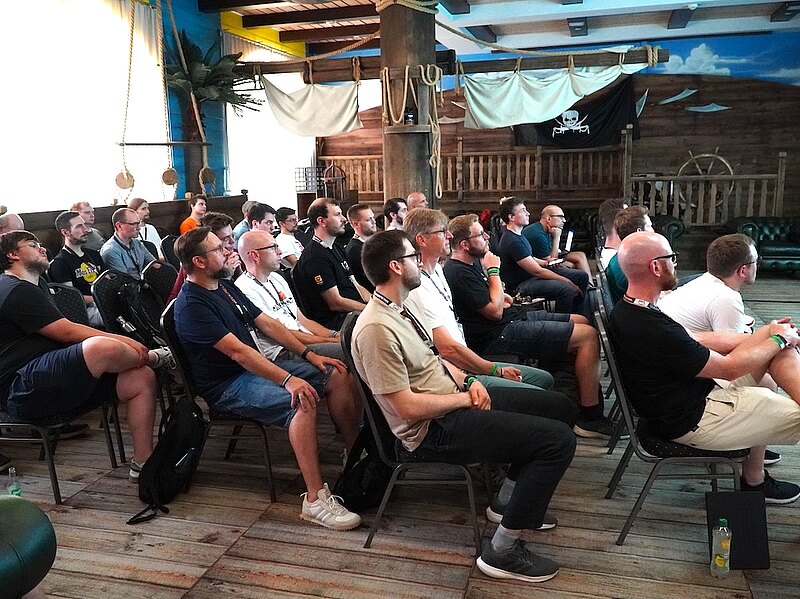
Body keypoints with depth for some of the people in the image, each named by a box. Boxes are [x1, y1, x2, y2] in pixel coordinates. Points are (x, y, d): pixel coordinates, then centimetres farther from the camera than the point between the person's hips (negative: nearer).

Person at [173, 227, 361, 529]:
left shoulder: (225, 286, 11)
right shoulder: (191, 305, -18)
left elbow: (266, 323, 11)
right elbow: (237, 350, -27)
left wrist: (310, 355, 3)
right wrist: (288, 379, -35)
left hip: (257, 365, 9)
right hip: (227, 386, -9)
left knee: (336, 375, -1)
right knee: (303, 401, -32)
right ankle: (315, 499, -27)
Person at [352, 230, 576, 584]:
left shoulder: (401, 308, 6)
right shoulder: (377, 328, -25)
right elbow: (407, 407, -25)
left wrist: (467, 381, 0)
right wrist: (465, 398, -13)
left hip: (454, 401, 10)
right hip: (434, 429, -10)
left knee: (558, 408, 16)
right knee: (559, 440, -17)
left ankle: (509, 500, 28)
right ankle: (503, 551, -6)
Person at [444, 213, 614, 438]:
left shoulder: (470, 263, 12)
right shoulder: (460, 273, -20)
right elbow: (495, 311, -22)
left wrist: (501, 296, 8)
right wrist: (493, 271, -12)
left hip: (514, 317, 11)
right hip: (501, 334, -11)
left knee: (582, 322, 15)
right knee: (588, 335, -15)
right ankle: (590, 418, -9)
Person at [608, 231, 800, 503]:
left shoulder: (626, 309, -3)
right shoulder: (654, 329, -33)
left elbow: (695, 342, 7)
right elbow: (729, 368, -19)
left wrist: (769, 334, 7)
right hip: (692, 421, -9)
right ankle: (754, 482, 21)